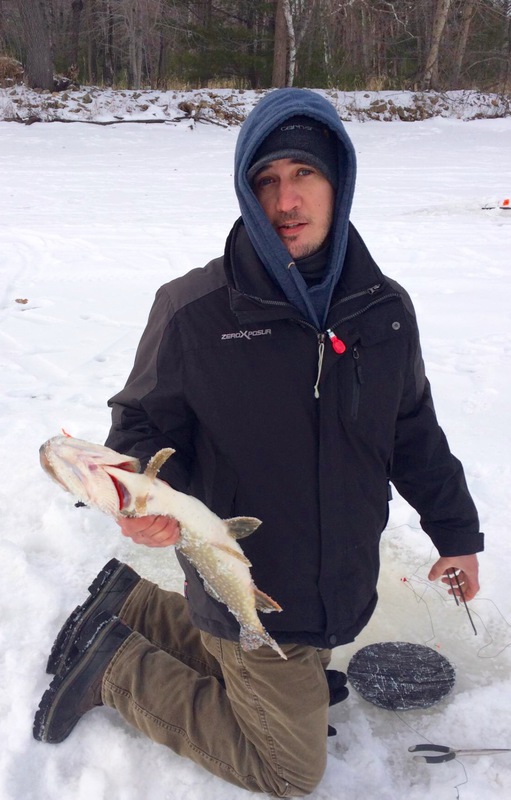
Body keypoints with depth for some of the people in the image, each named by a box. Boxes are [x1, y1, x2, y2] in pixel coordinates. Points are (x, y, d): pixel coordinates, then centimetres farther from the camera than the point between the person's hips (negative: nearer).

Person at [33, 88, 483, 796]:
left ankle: (131, 603, 34)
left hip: (339, 581, 6)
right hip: (252, 596, -6)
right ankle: (117, 665, 19)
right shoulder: (194, 309, -18)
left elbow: (413, 429, 9)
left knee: (278, 677, 27)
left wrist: (456, 529, 14)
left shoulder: (386, 309, -3)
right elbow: (144, 425, -10)